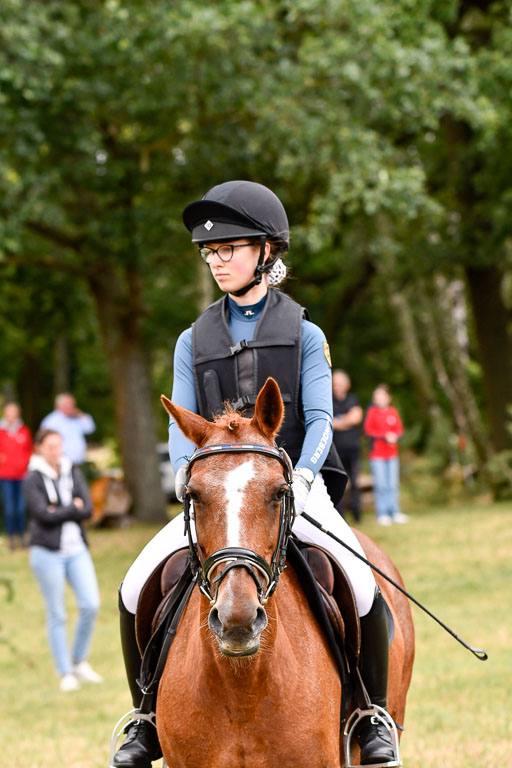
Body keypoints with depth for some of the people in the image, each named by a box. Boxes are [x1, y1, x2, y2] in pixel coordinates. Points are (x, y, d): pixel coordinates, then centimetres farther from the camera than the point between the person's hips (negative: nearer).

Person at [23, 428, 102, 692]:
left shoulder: (73, 473, 10)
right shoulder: (32, 480, -3)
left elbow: (88, 509, -1)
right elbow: (43, 514, -14)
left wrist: (59, 512, -10)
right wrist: (73, 507, -6)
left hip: (76, 549, 4)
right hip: (47, 552, -4)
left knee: (91, 605, -6)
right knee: (56, 615, 1)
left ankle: (79, 661, 12)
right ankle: (65, 673, 9)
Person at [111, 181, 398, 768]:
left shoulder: (304, 336, 5)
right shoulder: (193, 342, 12)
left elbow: (319, 420, -3)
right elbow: (181, 428, 6)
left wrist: (300, 476, -22)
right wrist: (190, 474, -16)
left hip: (295, 492, -2)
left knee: (361, 586, -27)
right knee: (136, 588, -17)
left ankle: (373, 713, -5)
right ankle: (147, 717, 2)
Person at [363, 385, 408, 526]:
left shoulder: (393, 411, 8)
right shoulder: (372, 411, -2)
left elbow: (399, 429, 9)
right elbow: (368, 429, -8)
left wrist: (394, 436, -13)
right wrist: (384, 436, -17)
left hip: (392, 453, 4)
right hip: (377, 454, -4)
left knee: (393, 484, 5)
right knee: (380, 485, -4)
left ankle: (395, 512, 11)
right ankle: (382, 514, 0)